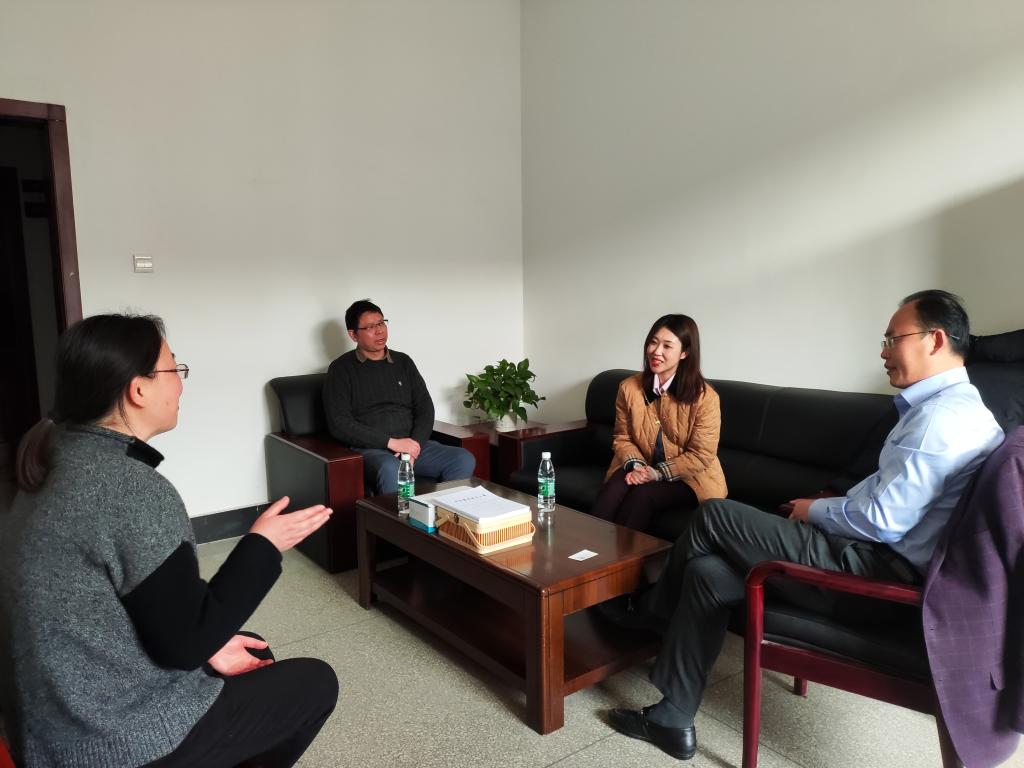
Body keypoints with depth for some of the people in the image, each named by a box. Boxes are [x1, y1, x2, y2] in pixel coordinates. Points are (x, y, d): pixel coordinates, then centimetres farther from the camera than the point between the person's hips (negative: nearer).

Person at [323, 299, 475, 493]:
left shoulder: (403, 362, 17)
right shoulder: (342, 369, 4)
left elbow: (425, 407, 12)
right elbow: (339, 424, -6)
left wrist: (415, 444, -8)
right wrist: (391, 442, -14)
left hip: (412, 444, 5)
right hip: (370, 449, -4)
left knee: (464, 460, -20)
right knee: (392, 469, -39)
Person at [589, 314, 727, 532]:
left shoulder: (705, 397, -13)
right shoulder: (629, 388, -1)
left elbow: (701, 455, -11)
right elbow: (622, 438, 6)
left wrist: (659, 472, -20)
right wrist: (635, 465, -14)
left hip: (689, 476, -3)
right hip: (641, 470, 3)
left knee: (642, 495, -31)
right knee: (613, 489, -29)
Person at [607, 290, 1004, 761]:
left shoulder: (942, 415, -18)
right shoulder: (955, 406, 17)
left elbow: (882, 520, -23)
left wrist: (815, 510, -5)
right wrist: (826, 508, 8)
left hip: (876, 572, -10)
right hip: (876, 560, 10)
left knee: (713, 515, -6)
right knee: (707, 571, -1)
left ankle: (651, 610, 21)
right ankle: (673, 720, 8)